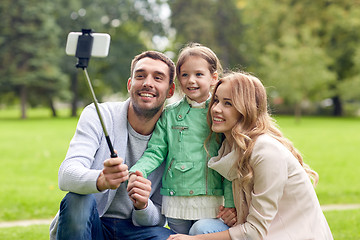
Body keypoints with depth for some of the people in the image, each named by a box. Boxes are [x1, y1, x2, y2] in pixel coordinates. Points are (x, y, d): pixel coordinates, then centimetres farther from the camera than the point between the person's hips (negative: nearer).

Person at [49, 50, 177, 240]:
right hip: (89, 224, 0)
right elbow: (66, 175, -23)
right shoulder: (97, 115, -7)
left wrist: (143, 206, -24)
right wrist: (101, 180, -46)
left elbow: (159, 218, 1)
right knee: (78, 199, -33)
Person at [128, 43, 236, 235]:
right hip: (176, 203, 2)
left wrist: (231, 204, -6)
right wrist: (138, 171, -17)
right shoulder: (169, 114, 6)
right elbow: (156, 151, 4)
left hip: (211, 204, -1)